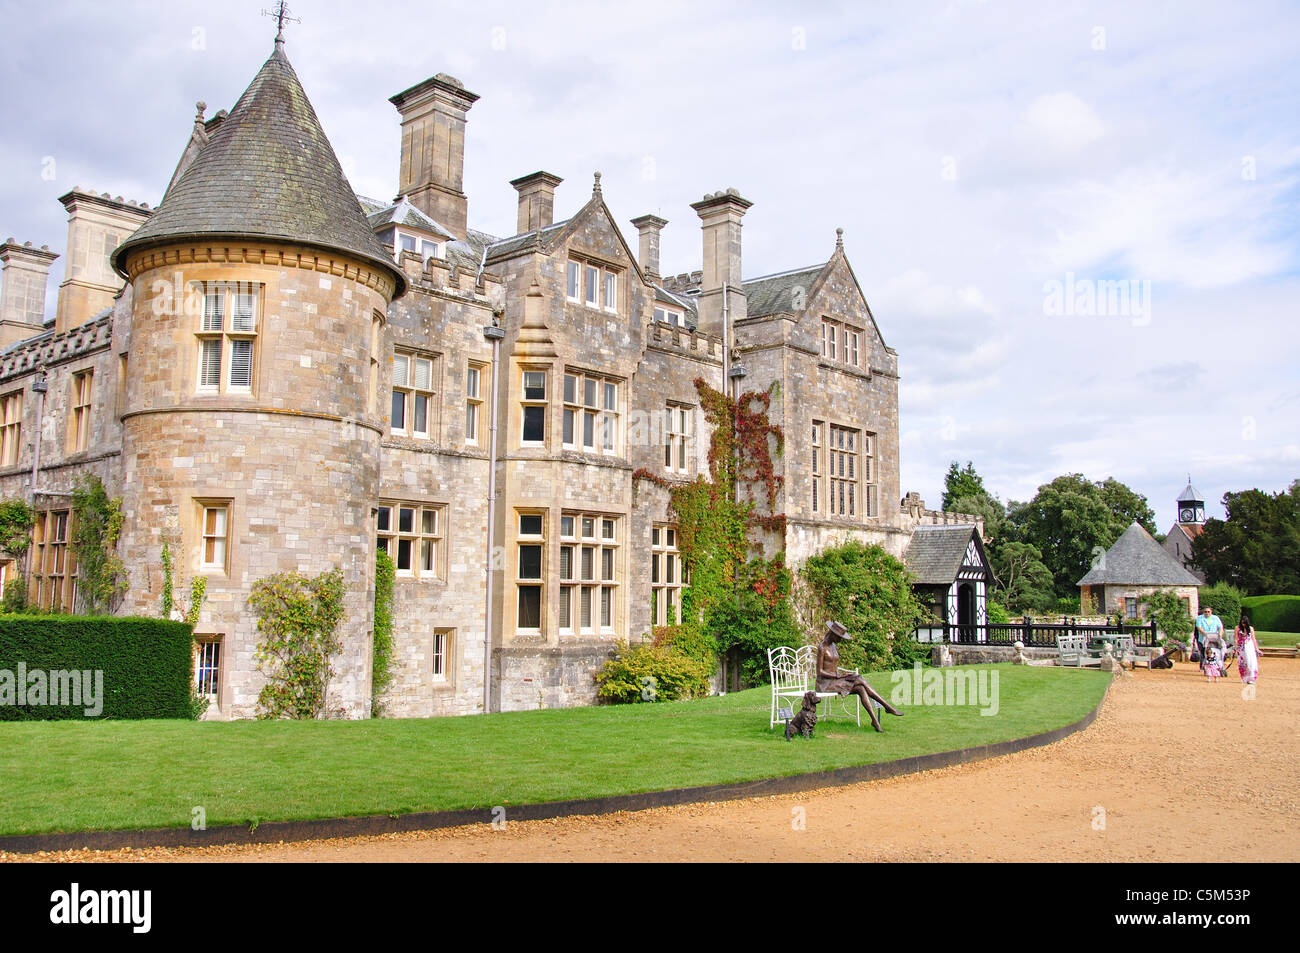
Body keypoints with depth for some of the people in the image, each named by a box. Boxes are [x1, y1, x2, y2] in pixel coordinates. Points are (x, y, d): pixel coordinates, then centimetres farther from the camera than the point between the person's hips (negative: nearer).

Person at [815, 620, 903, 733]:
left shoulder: (833, 646, 14)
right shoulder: (822, 648, -11)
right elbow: (819, 672, -15)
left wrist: (842, 674, -2)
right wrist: (839, 676, -19)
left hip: (834, 680, 8)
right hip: (825, 683, -8)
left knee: (861, 689, -18)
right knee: (860, 681, -21)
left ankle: (875, 720, -26)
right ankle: (888, 707, -18)